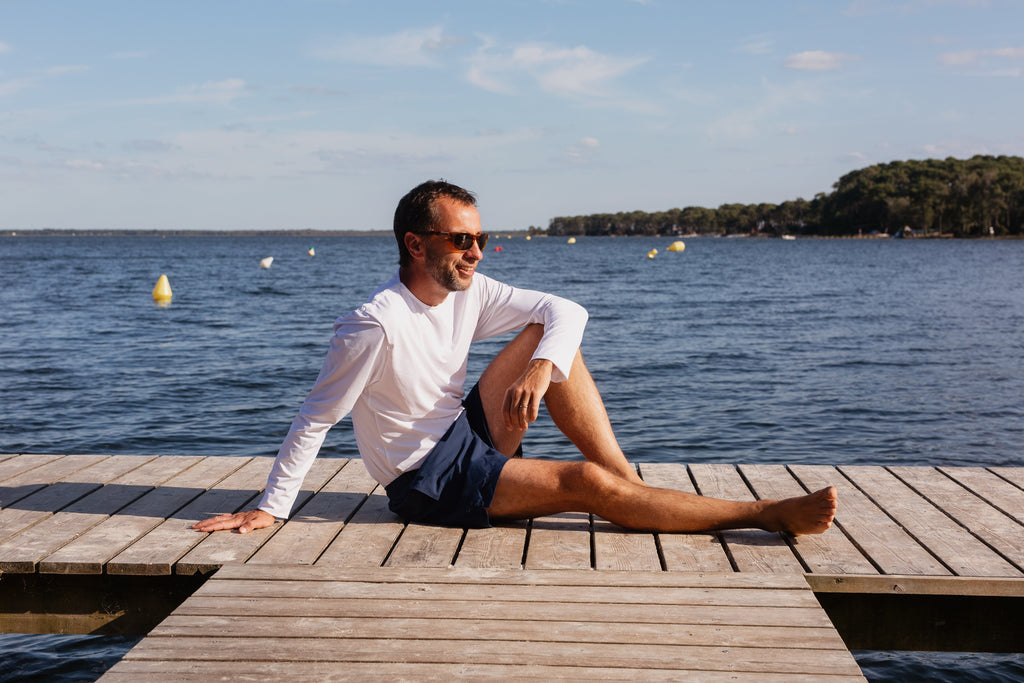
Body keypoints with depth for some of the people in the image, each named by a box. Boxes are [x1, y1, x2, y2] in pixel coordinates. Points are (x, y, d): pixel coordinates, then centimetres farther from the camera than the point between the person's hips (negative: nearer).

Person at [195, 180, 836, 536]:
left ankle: (634, 485, -12)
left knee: (548, 335, -9)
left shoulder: (469, 292, -3)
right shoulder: (377, 325, -25)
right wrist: (270, 509, -16)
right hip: (429, 479, -8)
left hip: (471, 434, 8)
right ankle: (768, 515, -18)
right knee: (587, 483, -23)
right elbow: (315, 419, -19)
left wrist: (542, 368, -23)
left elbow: (567, 310, -3)